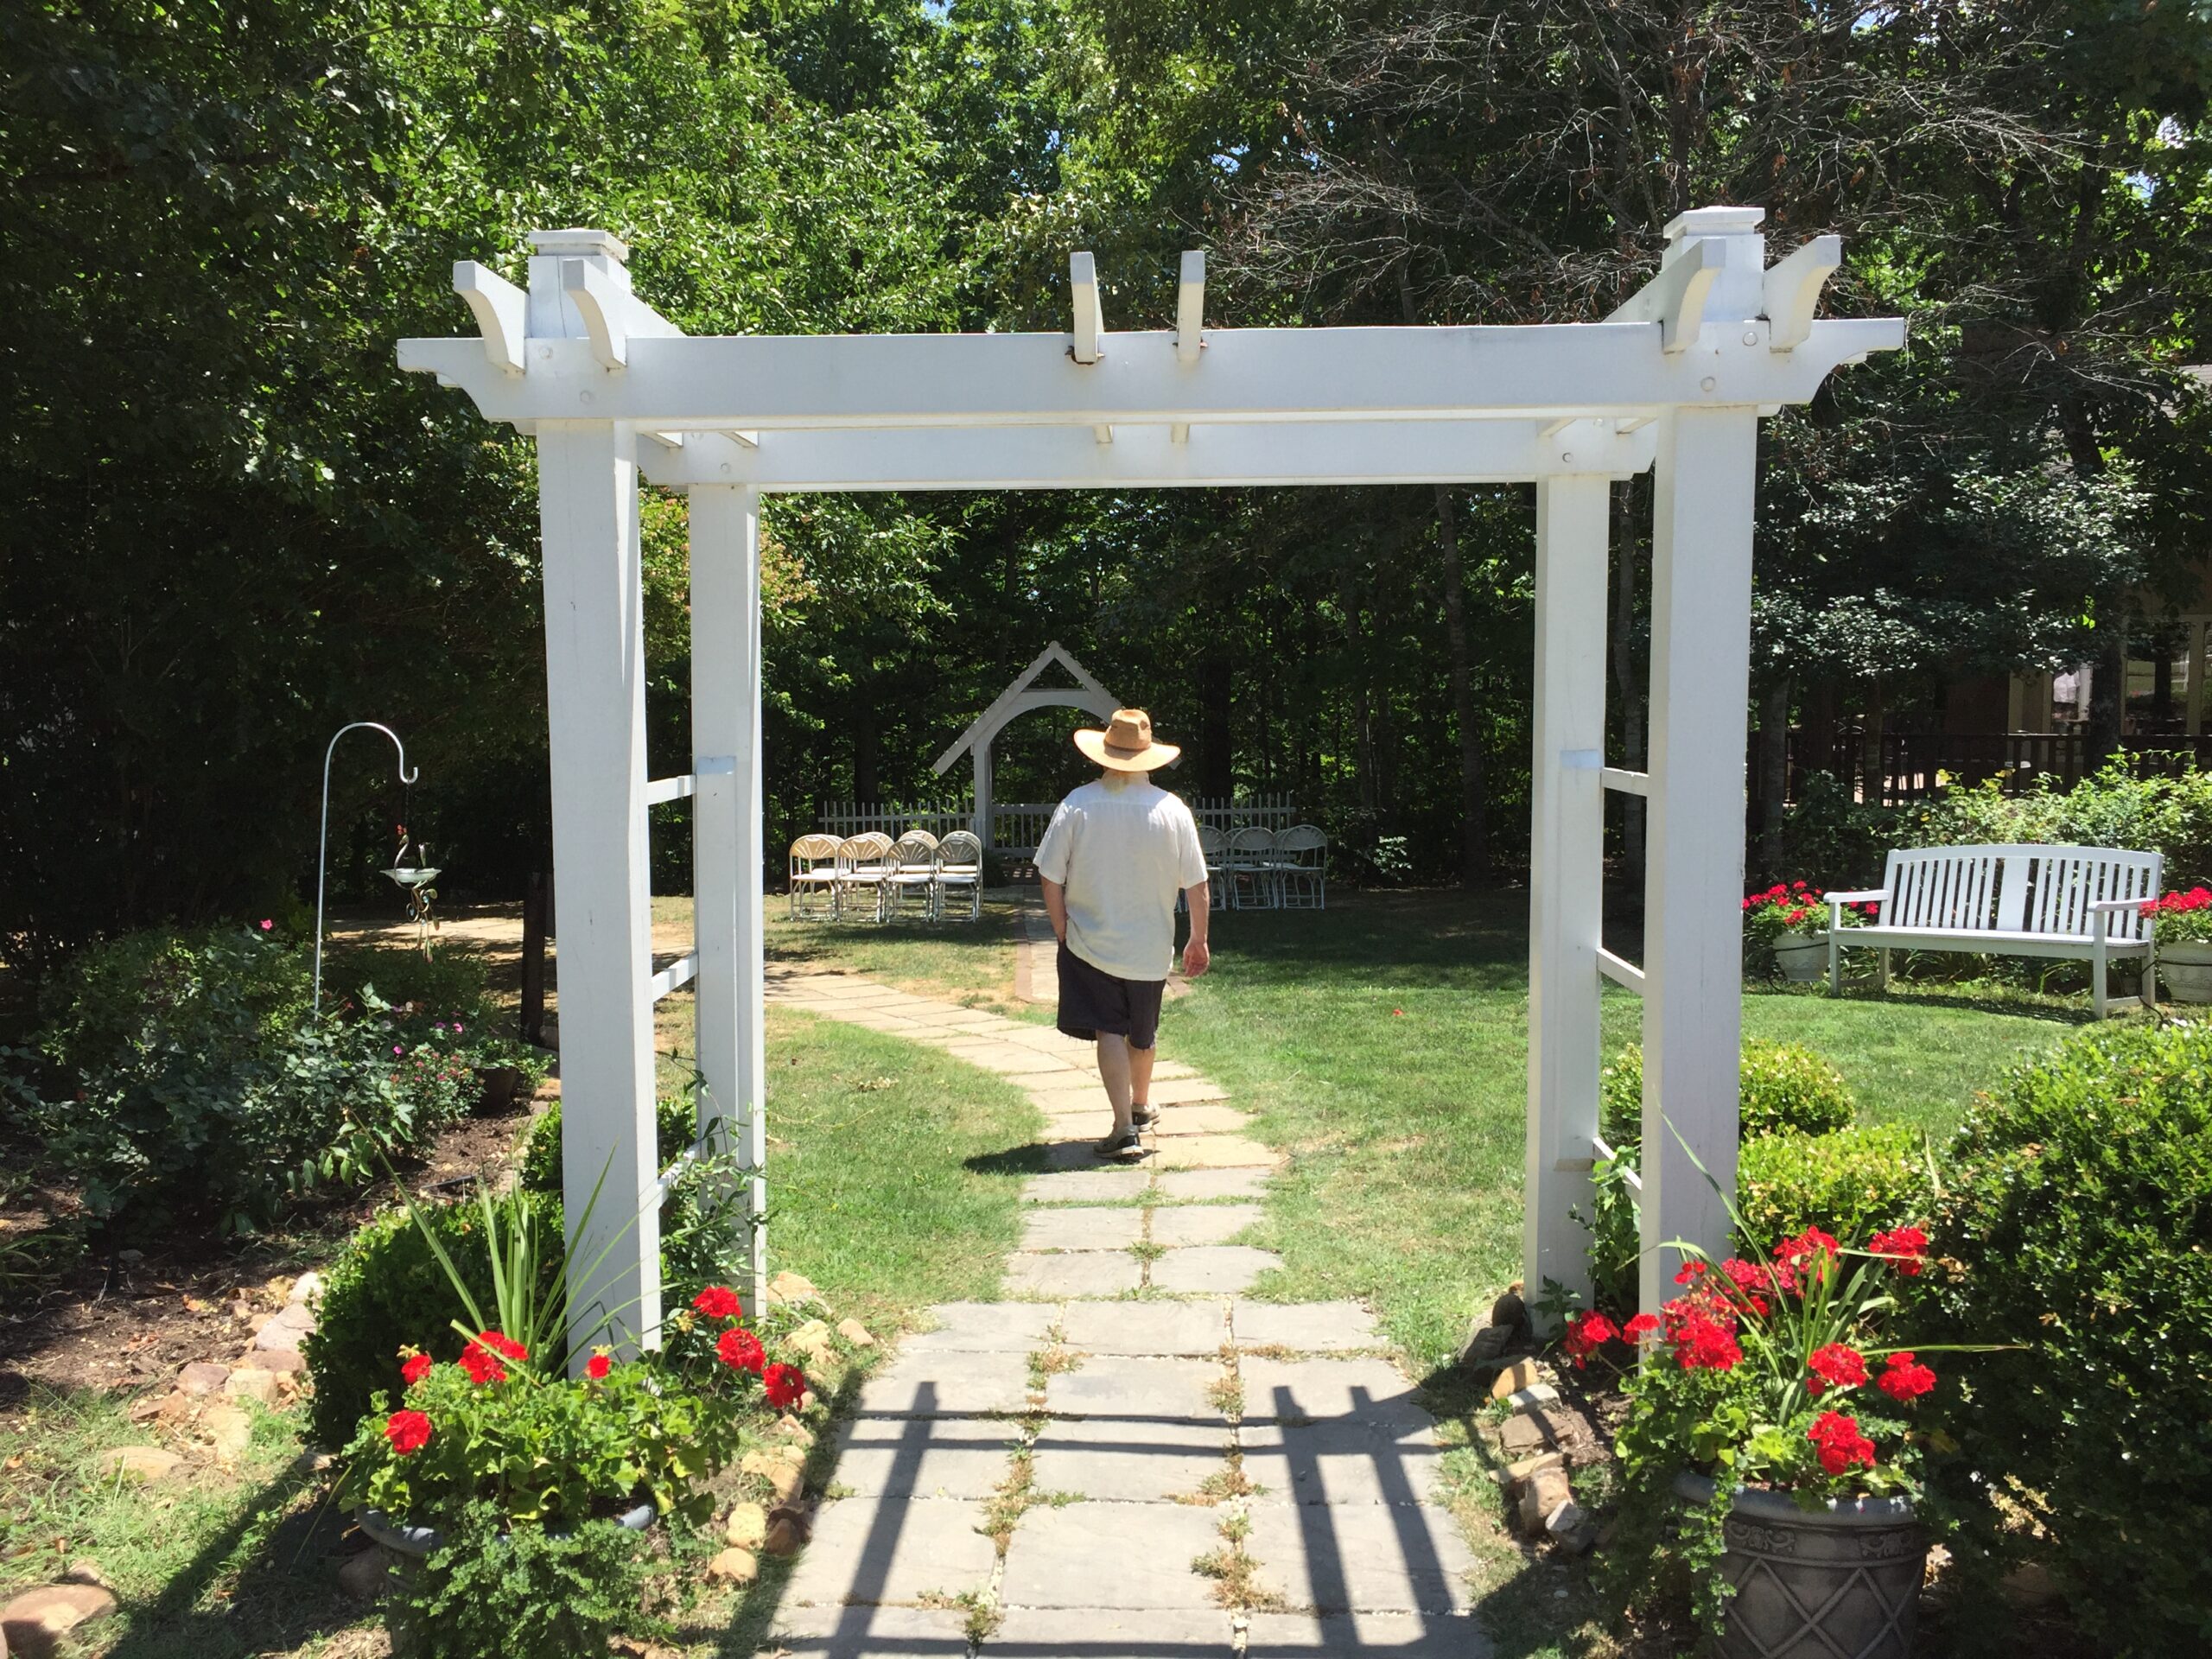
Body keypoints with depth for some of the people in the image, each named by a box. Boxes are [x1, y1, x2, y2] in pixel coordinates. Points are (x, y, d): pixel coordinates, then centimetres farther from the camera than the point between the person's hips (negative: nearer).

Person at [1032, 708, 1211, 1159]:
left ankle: (1125, 1128, -8)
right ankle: (1141, 1107, 42)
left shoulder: (1077, 805, -12)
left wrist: (1064, 932, 3)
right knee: (1143, 1034, 21)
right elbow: (1196, 886, -3)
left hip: (1090, 944, -2)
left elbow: (1051, 881, -9)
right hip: (1150, 948, 2)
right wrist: (1199, 940, 9)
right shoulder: (1173, 810, -8)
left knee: (1109, 1032, 2)